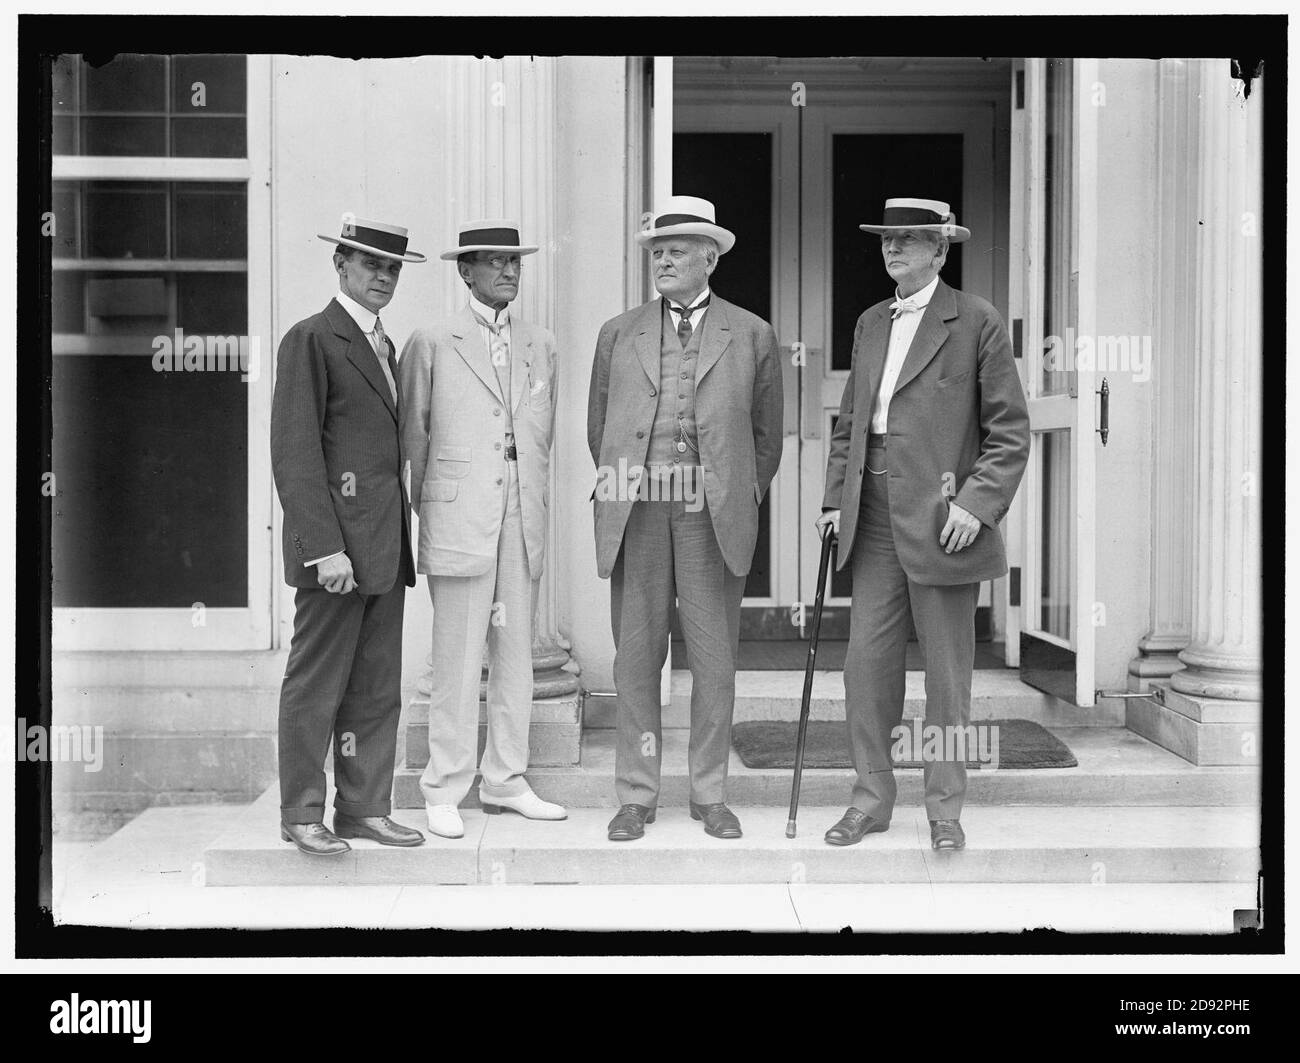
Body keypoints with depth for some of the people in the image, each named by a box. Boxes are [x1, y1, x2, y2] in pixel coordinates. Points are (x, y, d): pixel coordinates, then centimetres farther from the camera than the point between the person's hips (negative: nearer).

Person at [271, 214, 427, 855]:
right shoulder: (311, 340, -5)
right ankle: (302, 815, 9)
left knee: (378, 688, 10)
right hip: (336, 542, -8)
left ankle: (365, 808, 18)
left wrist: (400, 542, 12)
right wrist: (325, 547, -18)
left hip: (384, 547, 8)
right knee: (316, 686, 0)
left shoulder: (384, 345, 20)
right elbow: (295, 454, -12)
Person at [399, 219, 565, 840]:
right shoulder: (431, 345, 1)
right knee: (457, 664, -3)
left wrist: (532, 504, 14)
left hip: (524, 525, 5)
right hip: (459, 525, -4)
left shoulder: (540, 345, 14)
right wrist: (430, 508, 8)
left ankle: (505, 782, 19)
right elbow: (413, 436, 6)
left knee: (516, 657, 8)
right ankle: (444, 792, 6)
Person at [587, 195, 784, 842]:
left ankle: (710, 795, 14)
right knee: (635, 657, 3)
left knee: (715, 661, 2)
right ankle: (636, 796, 12)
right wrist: (621, 488, 11)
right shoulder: (618, 334, 12)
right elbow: (598, 428, 17)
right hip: (636, 513, 1)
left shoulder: (751, 335, 9)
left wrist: (741, 500, 10)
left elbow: (766, 432, 13)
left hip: (713, 515, -1)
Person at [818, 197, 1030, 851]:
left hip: (941, 519, -5)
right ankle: (871, 797, 17)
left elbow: (1010, 430, -5)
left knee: (946, 671, 4)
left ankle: (945, 809, 16)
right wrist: (836, 498, 11)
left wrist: (977, 503, -15)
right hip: (875, 516, 5)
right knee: (867, 660, 4)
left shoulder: (976, 322, -2)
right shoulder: (871, 324, 16)